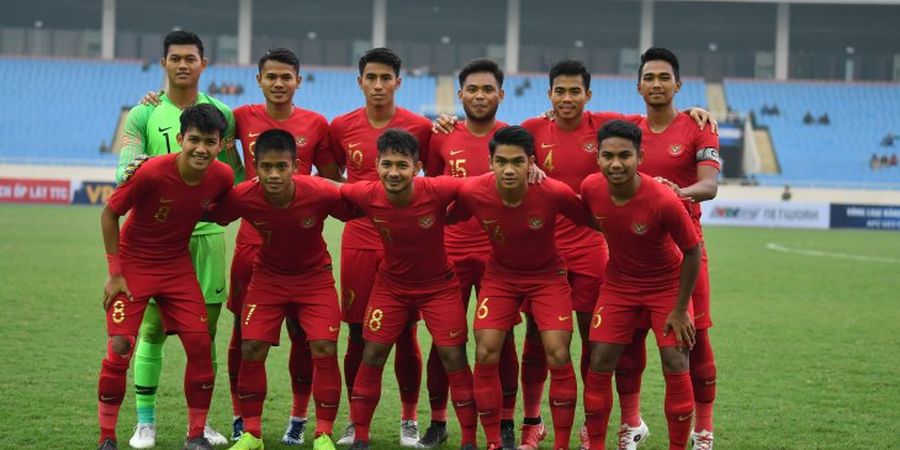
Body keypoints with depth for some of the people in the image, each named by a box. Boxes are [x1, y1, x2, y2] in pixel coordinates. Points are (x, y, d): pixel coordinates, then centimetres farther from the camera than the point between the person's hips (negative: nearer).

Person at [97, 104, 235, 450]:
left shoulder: (222, 177, -14)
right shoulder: (152, 172, -26)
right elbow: (109, 214, -14)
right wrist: (115, 274, -13)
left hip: (178, 266, 4)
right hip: (133, 263, -4)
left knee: (200, 345, -5)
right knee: (120, 347, -11)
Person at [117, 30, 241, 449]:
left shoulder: (221, 114, 9)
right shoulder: (143, 115, 2)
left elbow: (235, 174, 16)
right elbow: (126, 171, -9)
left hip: (207, 232, 2)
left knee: (205, 328, 4)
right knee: (152, 327, -2)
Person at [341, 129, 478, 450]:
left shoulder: (437, 191, -29)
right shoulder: (367, 195, -23)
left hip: (439, 285, -2)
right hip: (391, 285, 2)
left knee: (453, 355, -4)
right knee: (372, 354, 1)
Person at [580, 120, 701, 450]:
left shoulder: (664, 200, -31)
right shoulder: (590, 188, -18)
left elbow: (692, 251, -18)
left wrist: (680, 309, -14)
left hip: (667, 285, -3)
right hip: (618, 283, 3)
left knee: (676, 367, -8)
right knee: (599, 364, -2)